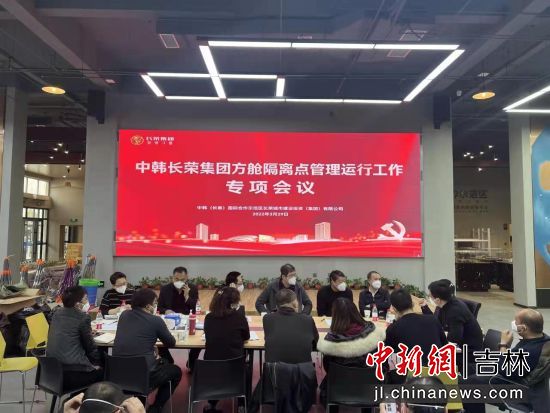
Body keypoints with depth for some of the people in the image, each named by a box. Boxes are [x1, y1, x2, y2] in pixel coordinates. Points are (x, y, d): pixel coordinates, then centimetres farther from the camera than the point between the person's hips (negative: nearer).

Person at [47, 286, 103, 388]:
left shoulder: (57, 313, 7)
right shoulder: (83, 317, -14)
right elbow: (89, 345, -5)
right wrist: (96, 363, 9)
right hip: (73, 373, -8)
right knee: (102, 371, 15)